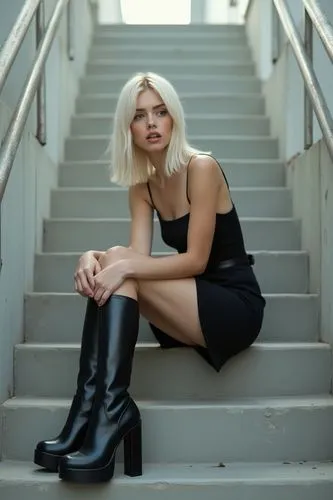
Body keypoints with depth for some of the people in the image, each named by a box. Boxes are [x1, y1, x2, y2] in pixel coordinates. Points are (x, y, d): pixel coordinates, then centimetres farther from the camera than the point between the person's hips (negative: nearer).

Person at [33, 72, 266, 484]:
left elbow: (196, 260, -19)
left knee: (119, 264, -22)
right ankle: (92, 411, -23)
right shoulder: (141, 185, 7)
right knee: (107, 267, -16)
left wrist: (123, 266, -29)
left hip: (236, 305, -7)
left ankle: (105, 413, -29)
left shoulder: (201, 168, -14)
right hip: (194, 304, 7)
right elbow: (138, 256, -5)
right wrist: (92, 257, -26)